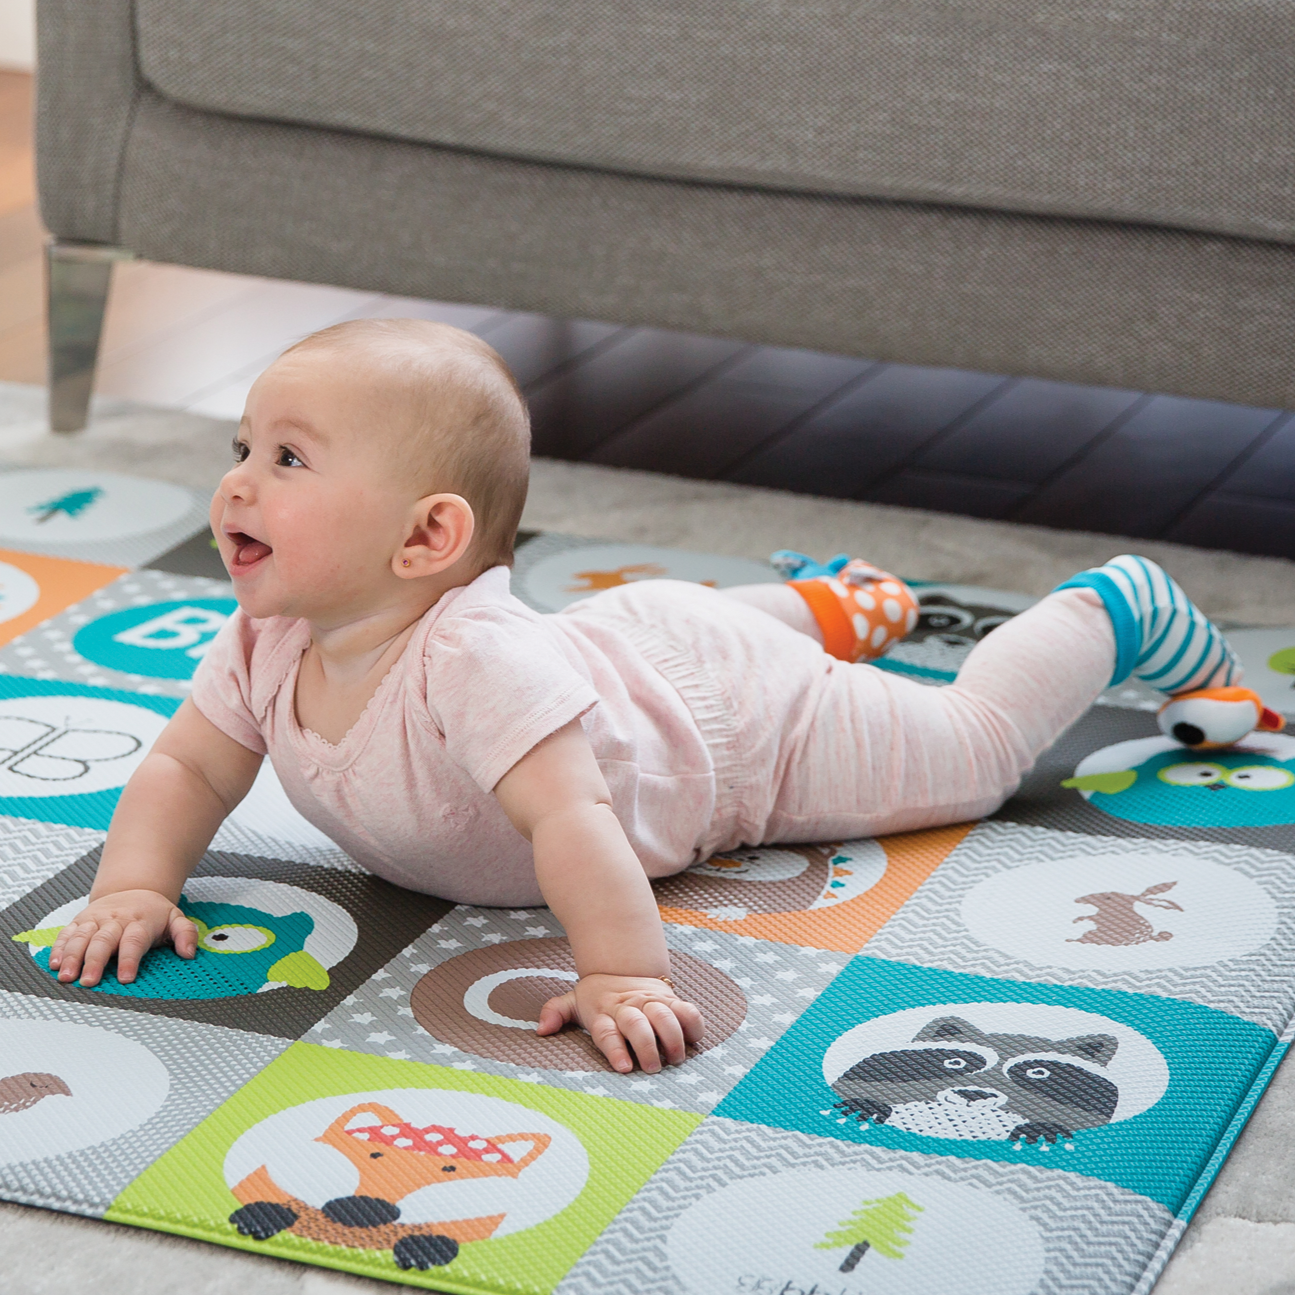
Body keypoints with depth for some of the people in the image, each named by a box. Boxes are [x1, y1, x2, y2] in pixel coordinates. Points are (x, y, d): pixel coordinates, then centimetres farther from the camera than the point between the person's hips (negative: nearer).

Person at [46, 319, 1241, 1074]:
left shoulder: (471, 659, -46)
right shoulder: (269, 647, -22)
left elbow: (572, 816, -54)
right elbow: (187, 771, -13)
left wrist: (625, 977, -61)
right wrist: (137, 887, -30)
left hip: (734, 711, -7)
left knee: (972, 746, 11)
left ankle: (1110, 612, 35)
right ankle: (824, 607, 58)